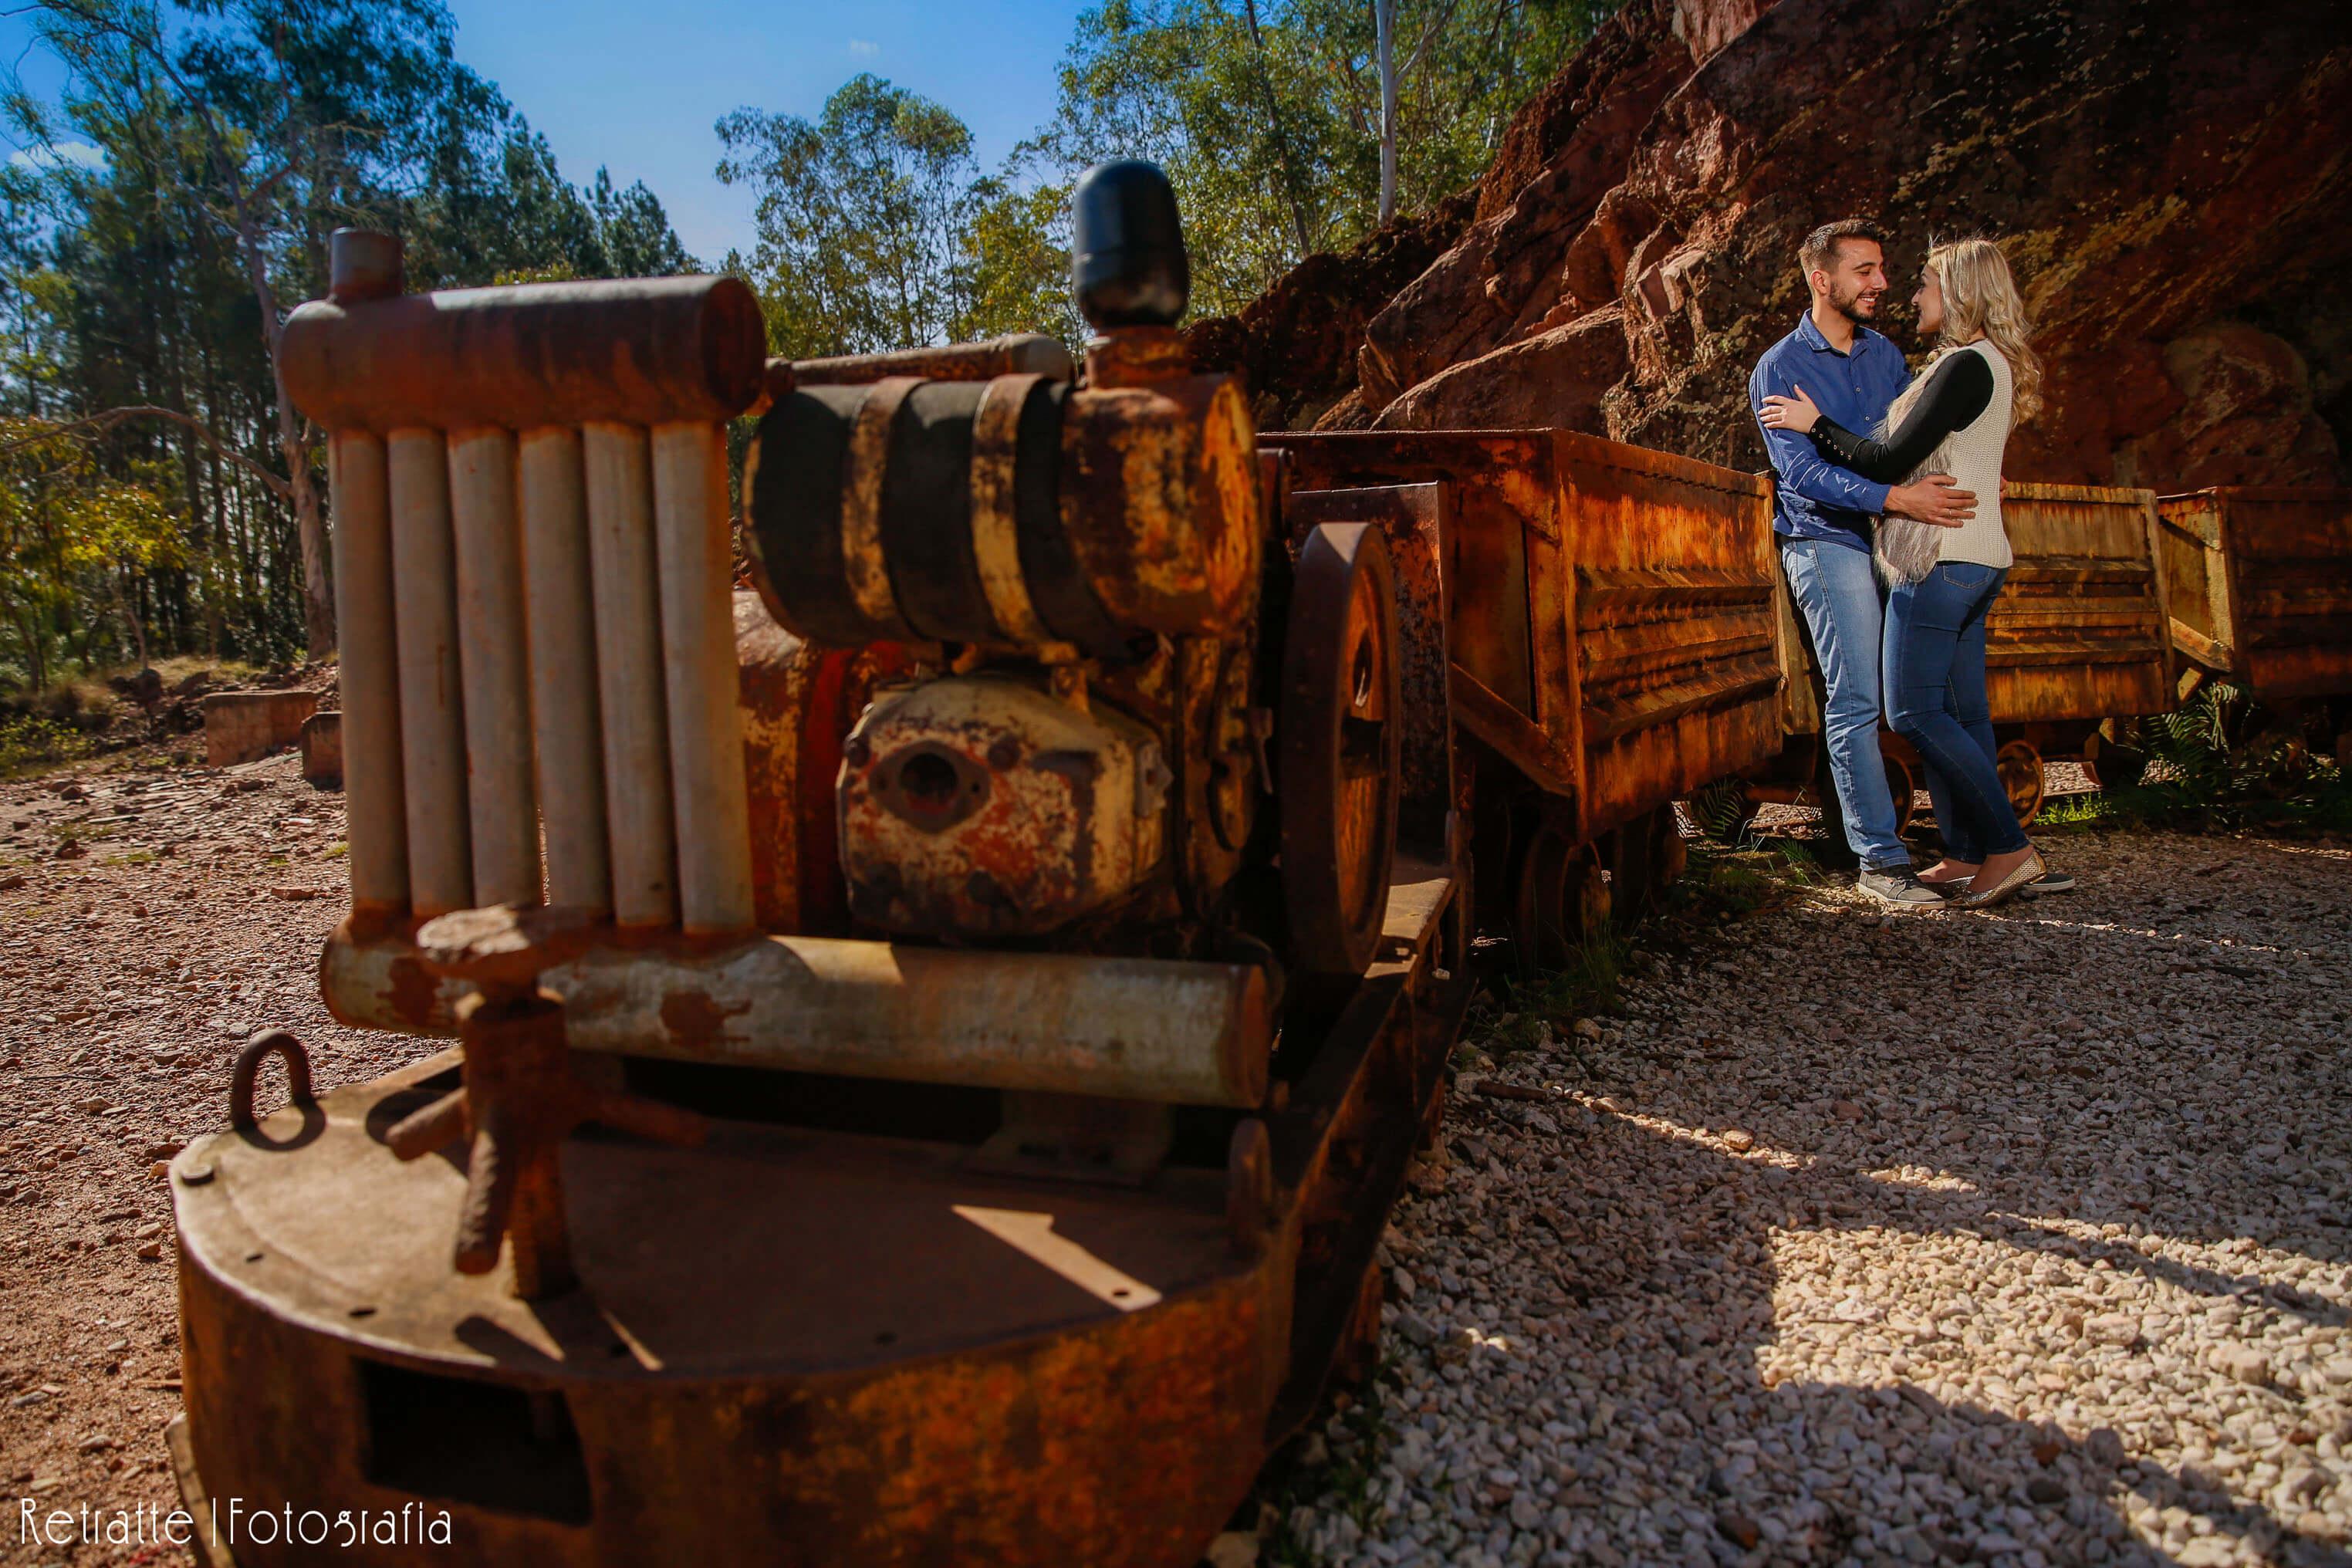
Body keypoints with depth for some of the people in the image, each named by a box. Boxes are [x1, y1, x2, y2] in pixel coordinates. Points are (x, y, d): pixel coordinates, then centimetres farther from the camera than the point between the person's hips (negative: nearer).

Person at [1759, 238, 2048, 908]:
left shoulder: (1965, 366, -13)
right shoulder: (1994, 365, 18)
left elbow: (1891, 460, -17)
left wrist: (1815, 424, -6)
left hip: (1942, 557, -10)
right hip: (1977, 557, 10)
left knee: (1914, 710, -9)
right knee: (1962, 709, 8)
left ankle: (2008, 846, -7)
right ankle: (1966, 857, 11)